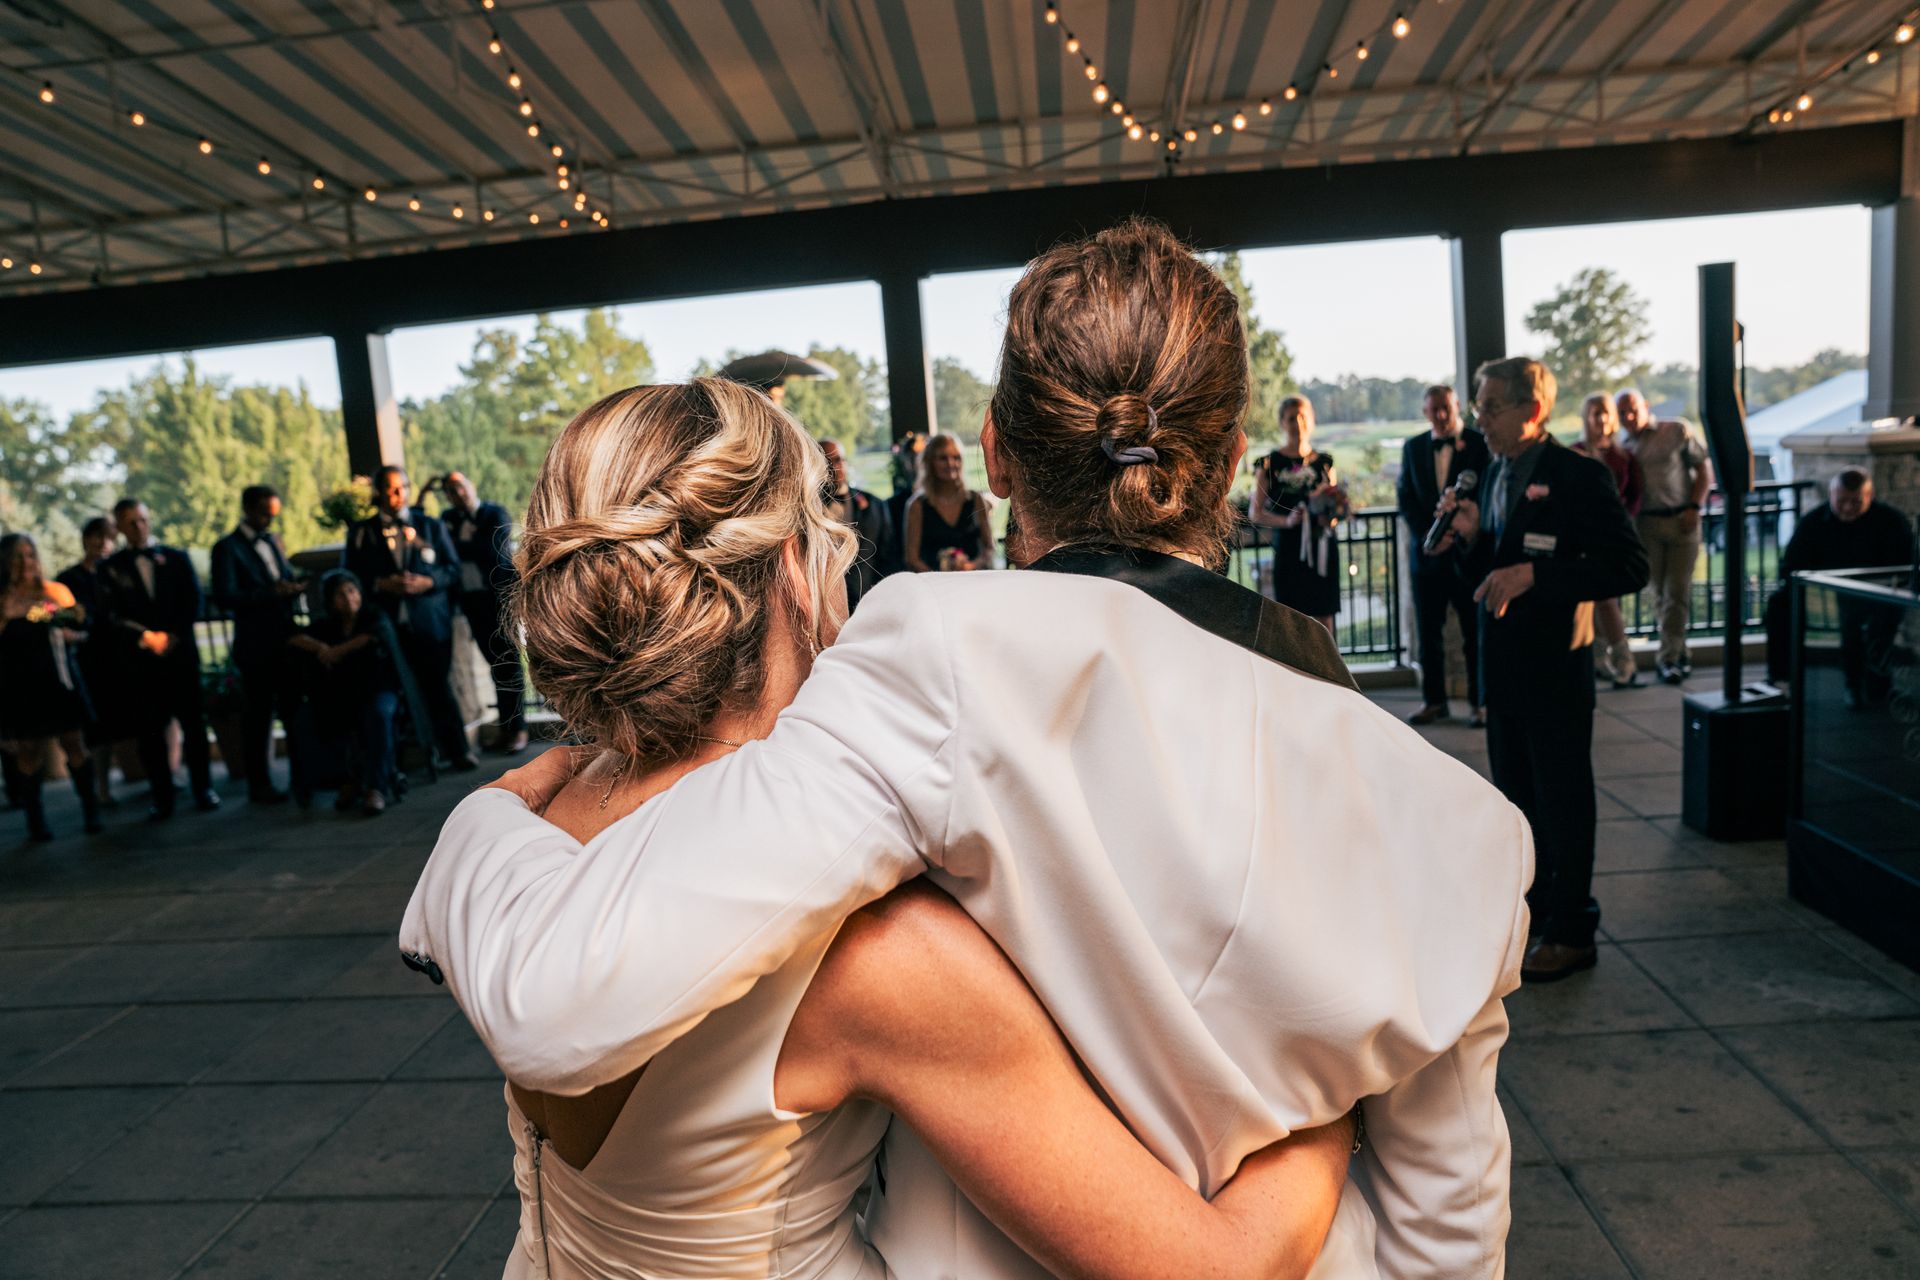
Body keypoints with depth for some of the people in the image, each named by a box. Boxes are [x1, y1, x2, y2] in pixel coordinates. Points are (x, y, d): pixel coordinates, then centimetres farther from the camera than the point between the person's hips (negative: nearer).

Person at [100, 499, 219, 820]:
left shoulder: (176, 558, 11)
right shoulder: (112, 567, 8)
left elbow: (192, 603, 5)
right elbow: (113, 615, -1)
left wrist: (171, 636, -7)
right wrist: (146, 636, -14)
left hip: (180, 653, 1)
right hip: (138, 659, 0)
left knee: (193, 722, 2)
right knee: (149, 730, 0)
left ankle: (203, 789, 12)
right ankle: (162, 797, 7)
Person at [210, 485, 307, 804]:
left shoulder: (272, 541, 14)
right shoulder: (227, 548, -6)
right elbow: (225, 596, -16)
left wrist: (294, 586, -3)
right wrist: (271, 592, -25)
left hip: (286, 641, 6)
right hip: (257, 646, -6)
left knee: (296, 712, 8)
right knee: (258, 718, 4)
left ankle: (302, 777, 17)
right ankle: (259, 786, 14)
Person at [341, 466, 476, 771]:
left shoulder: (431, 526, 13)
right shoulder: (359, 532, 11)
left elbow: (453, 568, 9)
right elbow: (349, 576, 5)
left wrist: (427, 581, -10)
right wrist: (381, 584, -12)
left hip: (429, 622, 0)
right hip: (385, 624, 0)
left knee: (438, 687, 0)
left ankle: (458, 751, 6)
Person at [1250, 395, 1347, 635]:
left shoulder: (1323, 462, 11)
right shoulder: (1270, 464, 1)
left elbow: (1339, 504, 17)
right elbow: (1255, 512, -3)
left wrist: (1333, 516, -6)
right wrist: (1286, 521, -18)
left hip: (1322, 547, 3)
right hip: (1289, 549, -3)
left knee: (1324, 617, 4)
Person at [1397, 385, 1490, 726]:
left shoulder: (1480, 444, 0)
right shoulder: (1413, 447, 10)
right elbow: (1406, 496, 9)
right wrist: (1427, 534, -4)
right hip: (1427, 552, 3)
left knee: (1475, 631, 2)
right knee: (1428, 631, 6)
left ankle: (1479, 701, 10)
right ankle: (1433, 700, 16)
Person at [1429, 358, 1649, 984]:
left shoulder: (1579, 476, -12)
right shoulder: (1497, 474, 11)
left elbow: (1630, 566, -18)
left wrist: (1534, 574, -24)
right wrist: (1470, 538, -3)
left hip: (1556, 667, -7)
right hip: (1504, 666, 8)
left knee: (1563, 800, 3)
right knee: (1517, 796, 16)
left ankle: (1571, 933, 16)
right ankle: (1534, 913, 31)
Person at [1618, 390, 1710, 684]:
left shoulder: (1677, 431, 4)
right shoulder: (1626, 449, 13)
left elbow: (1705, 469, 3)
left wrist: (1694, 507, -7)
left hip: (1682, 521, -3)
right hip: (1648, 524, 3)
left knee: (1677, 593, -5)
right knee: (1661, 594, 2)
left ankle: (1669, 658, 0)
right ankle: (1680, 653, 12)